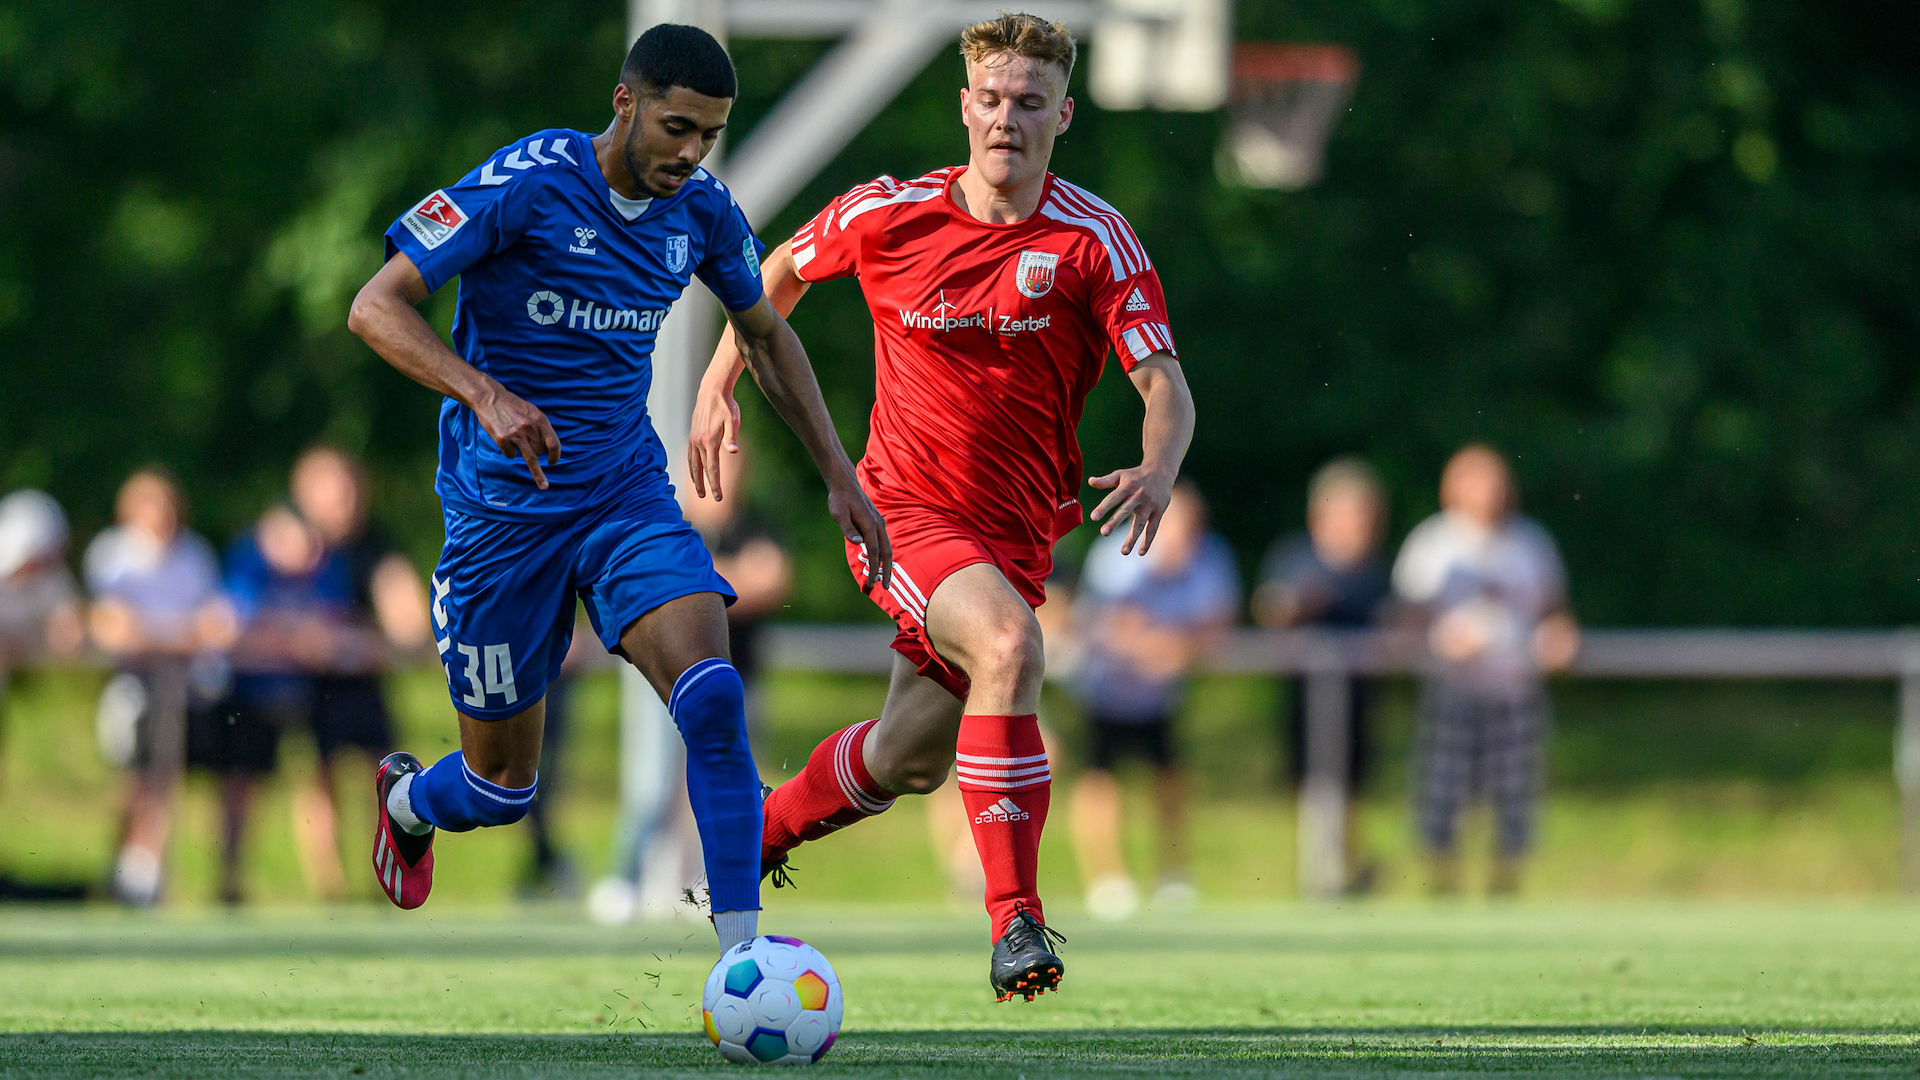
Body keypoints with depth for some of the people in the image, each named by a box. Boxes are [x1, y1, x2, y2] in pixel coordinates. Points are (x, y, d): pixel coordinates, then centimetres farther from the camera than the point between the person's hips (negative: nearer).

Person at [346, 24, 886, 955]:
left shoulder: (699, 211, -1)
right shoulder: (528, 183, -18)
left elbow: (765, 336, 18)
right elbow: (376, 306, -21)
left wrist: (839, 476, 13)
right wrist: (487, 397, -36)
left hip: (627, 492, 4)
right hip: (503, 512, -4)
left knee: (712, 694, -24)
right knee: (502, 789, 7)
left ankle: (741, 953, -22)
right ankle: (406, 801, 44)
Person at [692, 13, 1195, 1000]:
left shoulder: (1095, 241, -8)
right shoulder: (889, 214, -6)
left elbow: (1165, 386, -14)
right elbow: (782, 269, 15)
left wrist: (1157, 473, -34)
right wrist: (718, 383, 11)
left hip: (1017, 536, 3)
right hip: (902, 509, -3)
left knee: (905, 761, 14)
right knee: (1009, 646, -32)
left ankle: (749, 840, 45)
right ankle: (1014, 921, -35)